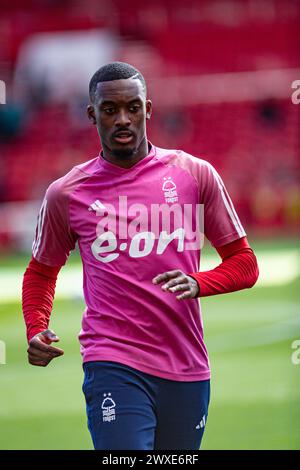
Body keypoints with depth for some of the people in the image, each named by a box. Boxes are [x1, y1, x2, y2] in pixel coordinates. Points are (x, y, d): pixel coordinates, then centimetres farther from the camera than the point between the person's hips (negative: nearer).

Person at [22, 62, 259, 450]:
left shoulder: (195, 174, 5)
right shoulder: (66, 194, 5)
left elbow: (243, 262, 10)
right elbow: (41, 272, 19)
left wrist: (198, 283, -11)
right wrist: (36, 331, 1)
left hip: (187, 370, 2)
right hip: (112, 365, -2)